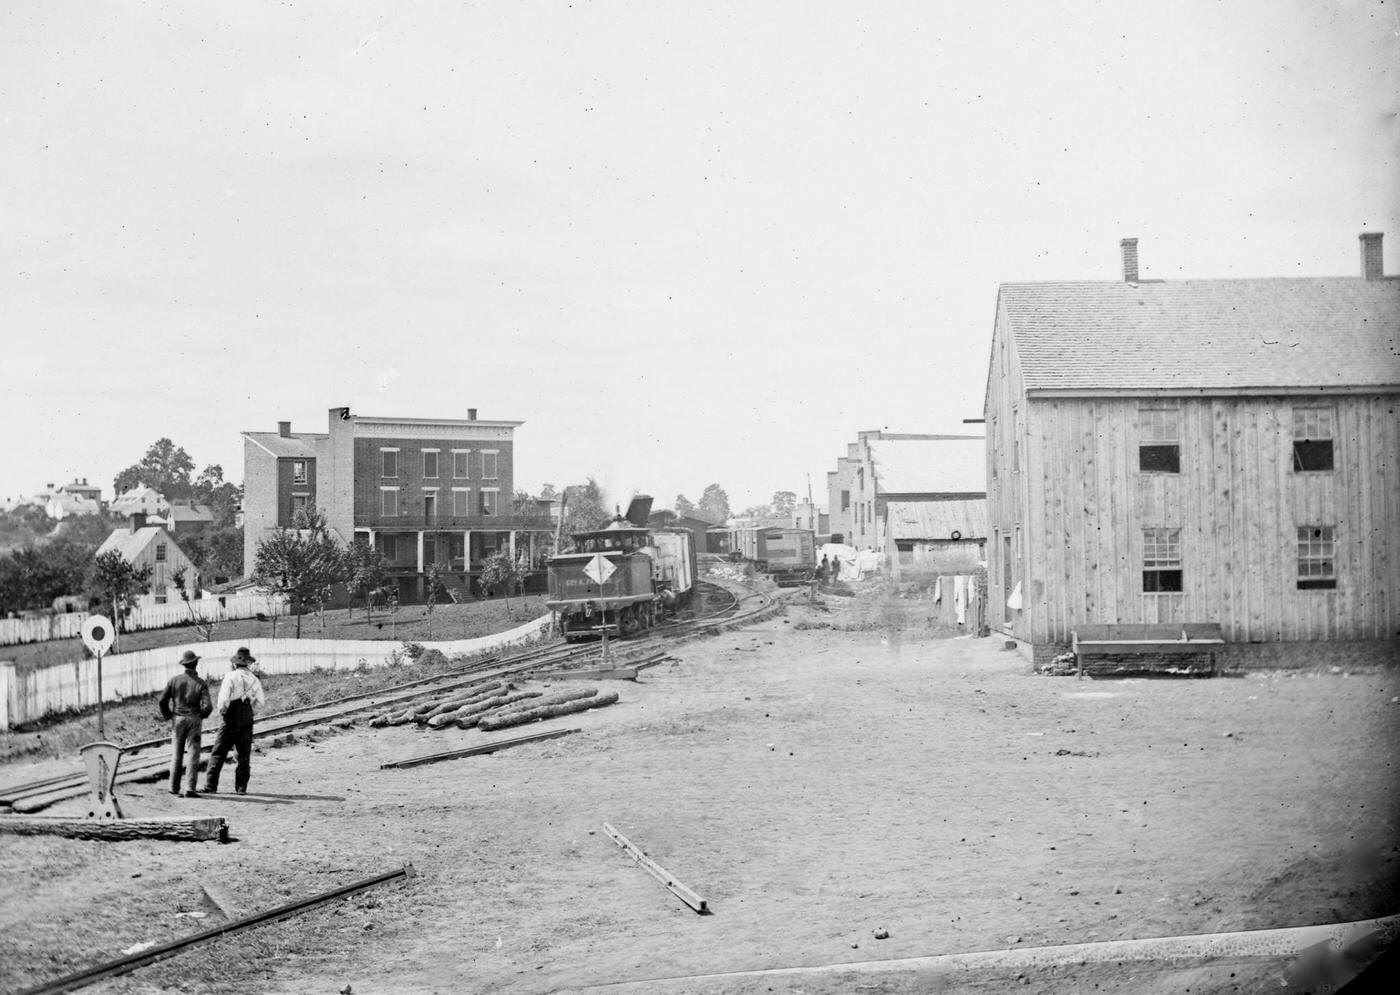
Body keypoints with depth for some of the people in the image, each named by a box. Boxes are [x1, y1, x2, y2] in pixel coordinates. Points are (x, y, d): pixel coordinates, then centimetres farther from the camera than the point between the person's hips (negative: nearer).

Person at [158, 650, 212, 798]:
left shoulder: (174, 680, -3)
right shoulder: (201, 683, -9)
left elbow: (162, 700, -6)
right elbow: (207, 706, -16)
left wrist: (167, 716, 9)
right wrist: (202, 715, 6)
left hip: (177, 719, 2)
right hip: (194, 720, -2)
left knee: (177, 755, 13)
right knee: (193, 755, 1)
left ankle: (174, 787, 16)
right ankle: (190, 789, -5)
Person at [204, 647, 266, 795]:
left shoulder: (231, 676, -9)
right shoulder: (254, 679, 4)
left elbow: (224, 699, -14)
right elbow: (260, 702, 5)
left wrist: (221, 710, 4)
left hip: (231, 718, -4)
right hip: (247, 720, 4)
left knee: (218, 754, 1)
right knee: (244, 755, 11)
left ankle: (210, 786, -3)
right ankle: (241, 787, 10)